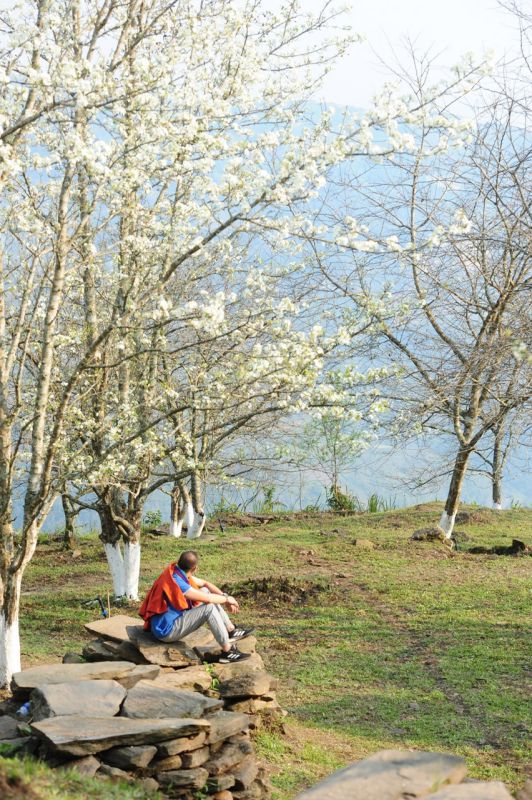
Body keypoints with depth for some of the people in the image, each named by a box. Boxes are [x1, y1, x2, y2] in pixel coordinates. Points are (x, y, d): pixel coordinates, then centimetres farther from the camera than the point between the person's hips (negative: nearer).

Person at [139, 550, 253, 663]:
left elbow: (205, 584, 11)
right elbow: (208, 599, -23)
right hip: (167, 630, -10)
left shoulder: (178, 572, 0)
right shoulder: (176, 582, -27)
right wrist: (227, 598, -5)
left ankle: (231, 631, 11)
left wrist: (225, 596, -1)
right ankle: (227, 652, -13)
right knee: (209, 608, -21)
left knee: (205, 590, 7)